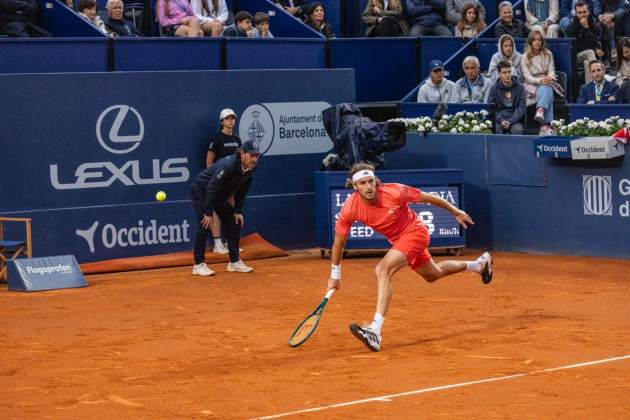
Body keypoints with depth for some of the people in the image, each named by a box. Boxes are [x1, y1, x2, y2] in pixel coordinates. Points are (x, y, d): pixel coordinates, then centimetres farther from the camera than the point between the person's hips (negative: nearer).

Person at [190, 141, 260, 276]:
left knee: (234, 223, 5)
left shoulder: (250, 169, -10)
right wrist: (208, 213, -31)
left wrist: (238, 211, 0)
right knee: (205, 225, -18)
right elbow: (212, 187, -33)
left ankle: (234, 262, 14)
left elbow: (241, 191, 4)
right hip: (201, 190, -9)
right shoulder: (228, 166, -34)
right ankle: (199, 265, -14)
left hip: (221, 196, 9)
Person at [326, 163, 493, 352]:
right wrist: (335, 274, -2)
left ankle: (375, 331, -35)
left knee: (382, 270, -28)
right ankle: (479, 264, 56)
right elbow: (339, 241, -7)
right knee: (432, 275, 28)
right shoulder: (350, 209, -21)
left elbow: (428, 198, -14)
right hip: (398, 240, 6)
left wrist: (456, 212, -1)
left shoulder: (393, 192, -30)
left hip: (414, 232, -6)